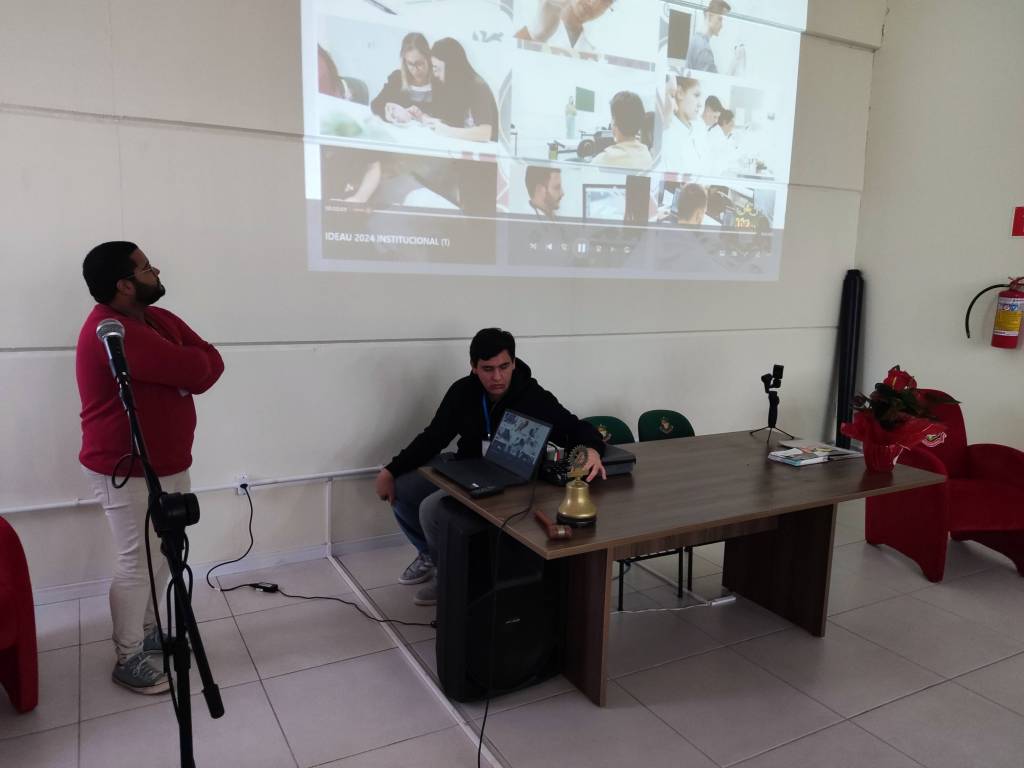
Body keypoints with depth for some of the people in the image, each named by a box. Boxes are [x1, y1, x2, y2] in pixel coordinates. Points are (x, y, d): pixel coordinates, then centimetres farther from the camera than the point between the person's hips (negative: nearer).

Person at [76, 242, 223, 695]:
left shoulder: (159, 318, 6)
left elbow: (212, 360, 1)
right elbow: (194, 369, -29)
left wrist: (187, 372, -19)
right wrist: (193, 364, -6)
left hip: (168, 463, 9)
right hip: (126, 472, -9)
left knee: (163, 556, 20)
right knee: (137, 564, 2)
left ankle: (147, 630, 39)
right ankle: (129, 661, 19)